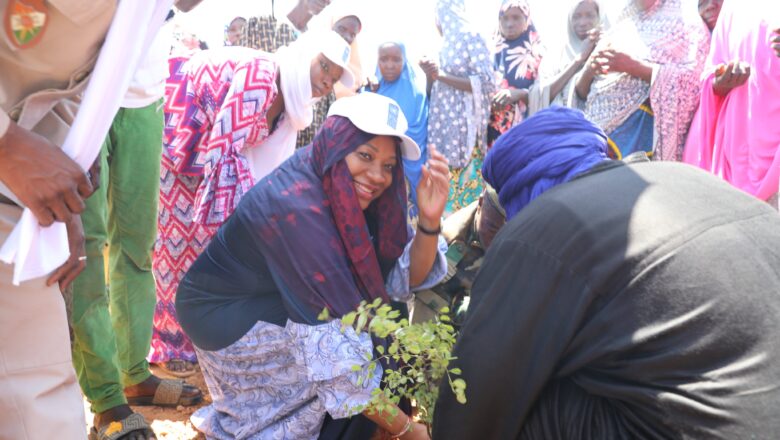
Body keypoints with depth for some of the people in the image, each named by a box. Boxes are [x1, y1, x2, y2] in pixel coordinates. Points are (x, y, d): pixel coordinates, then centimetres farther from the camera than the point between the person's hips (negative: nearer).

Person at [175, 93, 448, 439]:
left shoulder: (351, 193, -10)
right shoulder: (296, 208, -34)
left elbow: (405, 281, -9)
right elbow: (336, 353, -35)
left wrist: (429, 220, -26)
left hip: (275, 303, 8)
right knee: (377, 345, -19)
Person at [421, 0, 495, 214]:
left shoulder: (471, 39, -2)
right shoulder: (445, 46, 19)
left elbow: (487, 83, -13)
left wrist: (442, 75, -12)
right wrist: (430, 75, 1)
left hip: (463, 127, -7)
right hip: (442, 126, 7)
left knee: (463, 184, -8)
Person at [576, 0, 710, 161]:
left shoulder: (687, 22, 6)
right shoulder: (619, 26, 22)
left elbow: (691, 81, -11)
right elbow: (582, 92, 18)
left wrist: (634, 66, -14)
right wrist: (588, 71, -4)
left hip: (643, 130, -5)